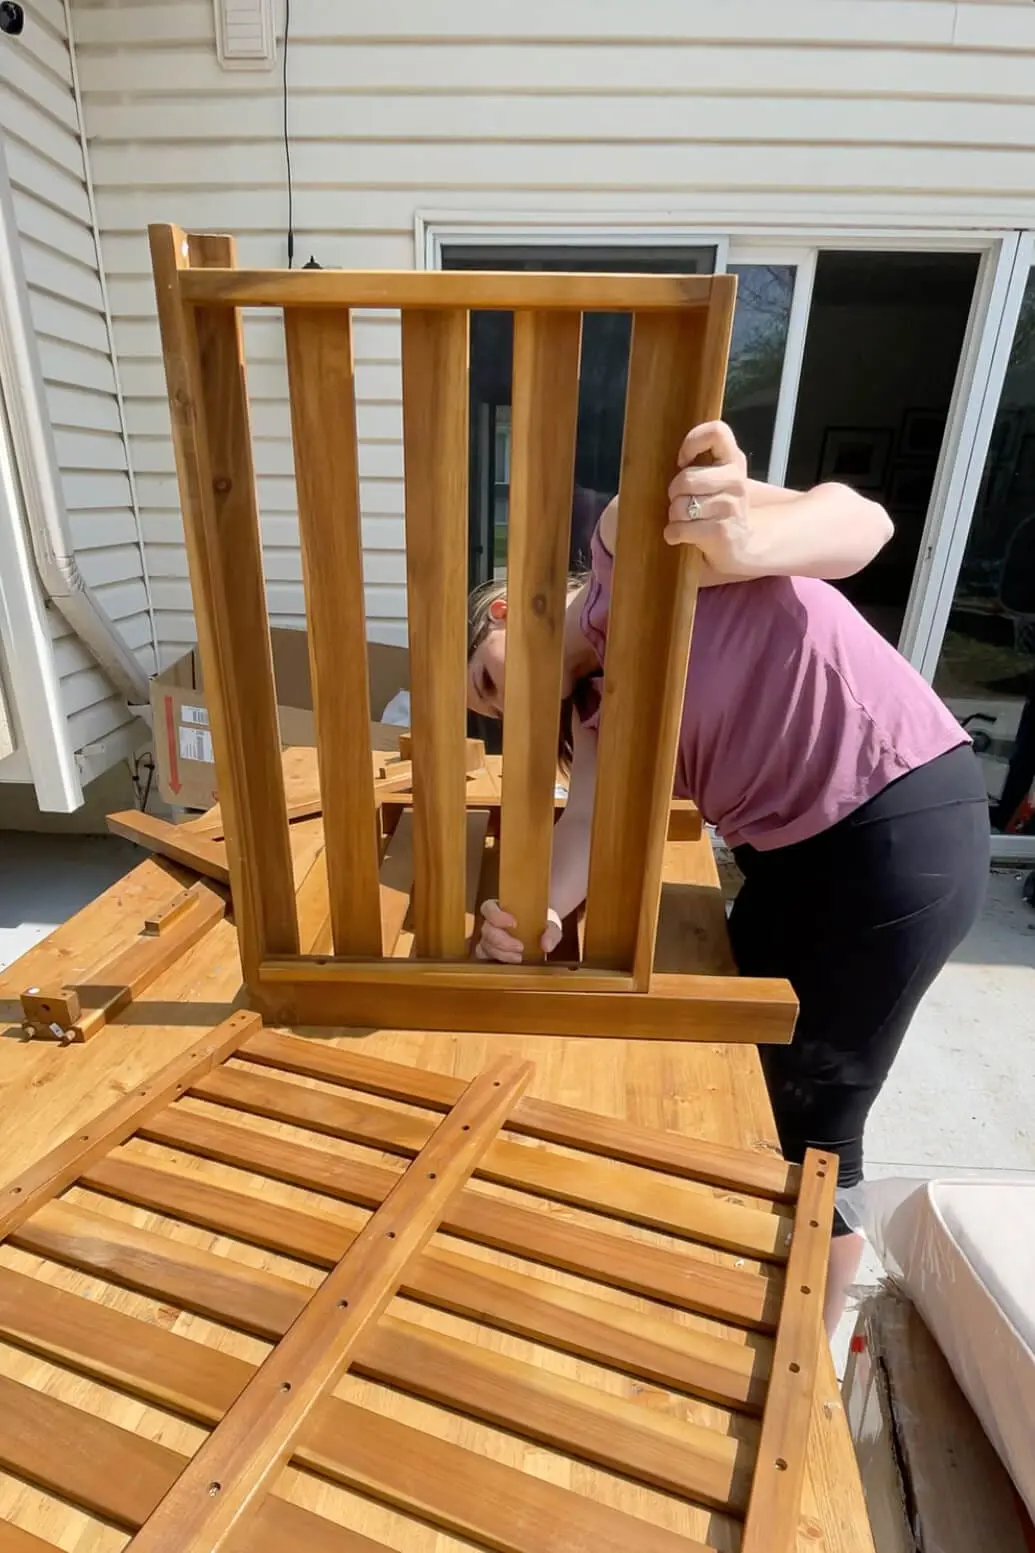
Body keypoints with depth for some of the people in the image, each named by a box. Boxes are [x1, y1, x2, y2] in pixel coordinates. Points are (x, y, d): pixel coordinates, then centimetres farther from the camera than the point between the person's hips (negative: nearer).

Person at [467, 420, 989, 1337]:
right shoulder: (594, 701, 9)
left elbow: (860, 522, -20)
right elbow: (593, 817, -7)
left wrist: (739, 545, -41)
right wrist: (542, 912, -26)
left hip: (900, 827, -8)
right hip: (791, 853, 8)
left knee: (809, 1121, 6)